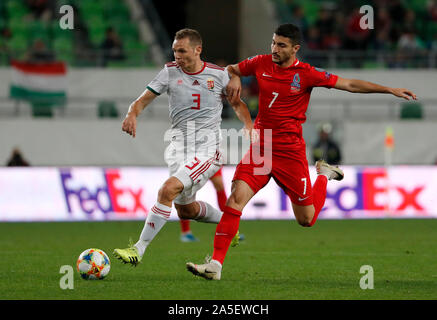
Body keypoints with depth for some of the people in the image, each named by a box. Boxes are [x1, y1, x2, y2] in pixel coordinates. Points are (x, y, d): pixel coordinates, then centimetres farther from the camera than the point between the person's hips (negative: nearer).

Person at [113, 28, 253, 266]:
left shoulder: (218, 74, 0)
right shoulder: (170, 72, 3)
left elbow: (237, 104, 14)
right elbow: (143, 99, 0)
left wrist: (249, 126, -5)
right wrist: (132, 114, -23)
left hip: (207, 149, -5)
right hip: (178, 146, 5)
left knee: (168, 190, -24)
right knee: (185, 210, 13)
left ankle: (139, 249, -24)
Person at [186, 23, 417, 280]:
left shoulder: (307, 74, -8)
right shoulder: (261, 63, 1)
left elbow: (351, 85, -4)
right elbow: (231, 69, 20)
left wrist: (391, 90, -8)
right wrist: (234, 78, -4)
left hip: (290, 151, -2)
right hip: (260, 148, 2)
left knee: (306, 220, 7)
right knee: (236, 199, -18)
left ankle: (324, 175, 37)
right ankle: (216, 264, -17)